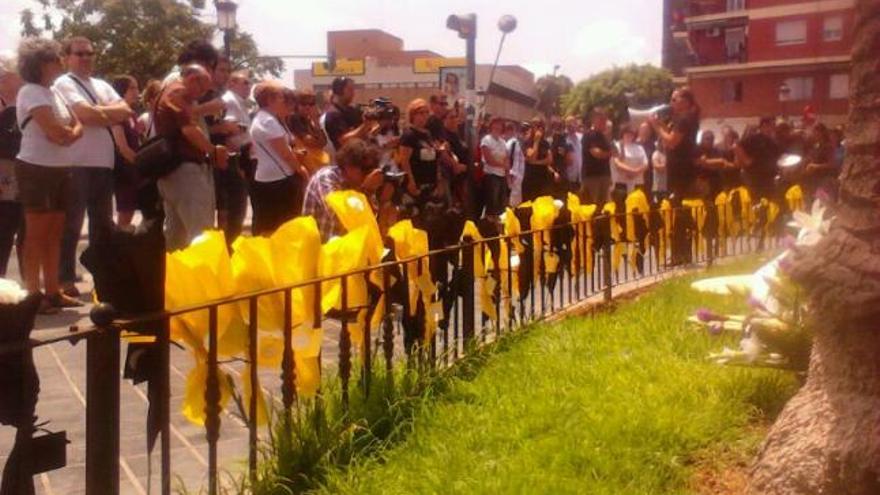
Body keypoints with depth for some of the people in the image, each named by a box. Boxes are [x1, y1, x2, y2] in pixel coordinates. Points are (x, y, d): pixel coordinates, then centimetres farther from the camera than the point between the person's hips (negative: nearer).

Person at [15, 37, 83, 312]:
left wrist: (68, 133, -5)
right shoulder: (30, 92, -13)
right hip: (37, 170, -8)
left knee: (54, 233, 10)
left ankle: (53, 291, 17)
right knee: (37, 234, -4)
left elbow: (77, 127, 13)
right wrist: (71, 131, -2)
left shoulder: (54, 92, 14)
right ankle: (33, 294, 1)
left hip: (60, 170, 8)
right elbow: (57, 133, -19)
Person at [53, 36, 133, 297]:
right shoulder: (64, 84, -3)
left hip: (103, 161, 7)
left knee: (103, 221, 13)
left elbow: (126, 111, 6)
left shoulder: (102, 85, 18)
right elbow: (86, 115, -16)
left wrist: (98, 111, -7)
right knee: (72, 223, -2)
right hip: (76, 162, -7)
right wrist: (110, 112, -1)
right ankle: (66, 279, 3)